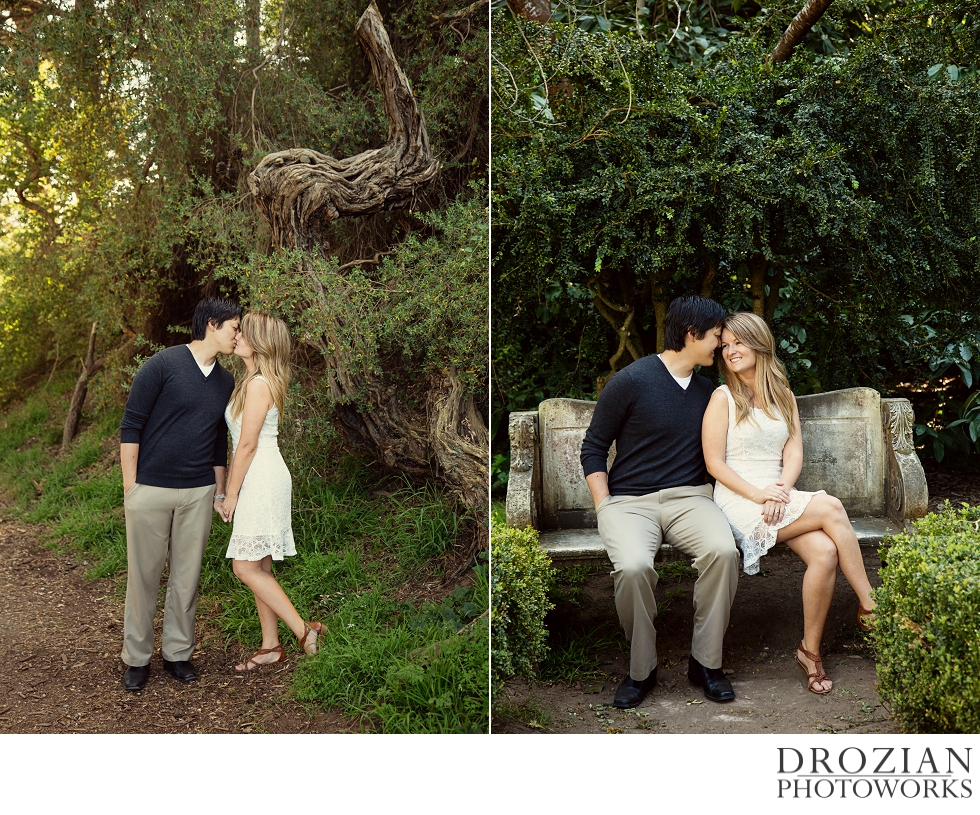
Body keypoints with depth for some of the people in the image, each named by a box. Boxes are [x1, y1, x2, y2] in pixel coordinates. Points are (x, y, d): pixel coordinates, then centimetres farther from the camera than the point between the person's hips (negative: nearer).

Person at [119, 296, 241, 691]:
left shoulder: (225, 381, 10)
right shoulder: (163, 365, -8)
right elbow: (130, 426, -7)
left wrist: (219, 492, 17)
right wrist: (130, 486, -9)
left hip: (198, 494, 5)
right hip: (150, 490, -5)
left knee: (187, 575, 9)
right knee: (143, 574, 4)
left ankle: (178, 652, 22)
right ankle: (136, 657, 16)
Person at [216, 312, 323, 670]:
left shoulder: (258, 385, -16)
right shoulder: (250, 381, 15)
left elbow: (248, 445, -16)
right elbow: (240, 443, 17)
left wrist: (232, 493, -10)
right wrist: (229, 486, 18)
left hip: (263, 481, -10)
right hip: (258, 481, 10)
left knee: (246, 567, -8)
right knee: (259, 567, 11)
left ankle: (303, 630, -4)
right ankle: (271, 646, 17)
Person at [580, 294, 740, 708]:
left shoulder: (708, 391, 13)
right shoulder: (631, 381, -4)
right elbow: (593, 448, 1)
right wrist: (604, 510, -8)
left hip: (689, 496, 4)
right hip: (629, 499, -4)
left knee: (723, 550, -29)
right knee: (633, 565, -35)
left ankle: (706, 661, -11)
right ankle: (642, 669, -10)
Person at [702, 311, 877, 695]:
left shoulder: (783, 396, 17)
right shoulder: (723, 398, 1)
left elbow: (794, 453, 7)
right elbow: (715, 464, -5)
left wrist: (781, 489, -13)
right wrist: (758, 494, -16)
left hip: (779, 498, 5)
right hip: (740, 502, -5)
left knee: (825, 553, -24)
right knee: (831, 508, -24)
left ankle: (810, 650, -11)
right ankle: (871, 606, -13)